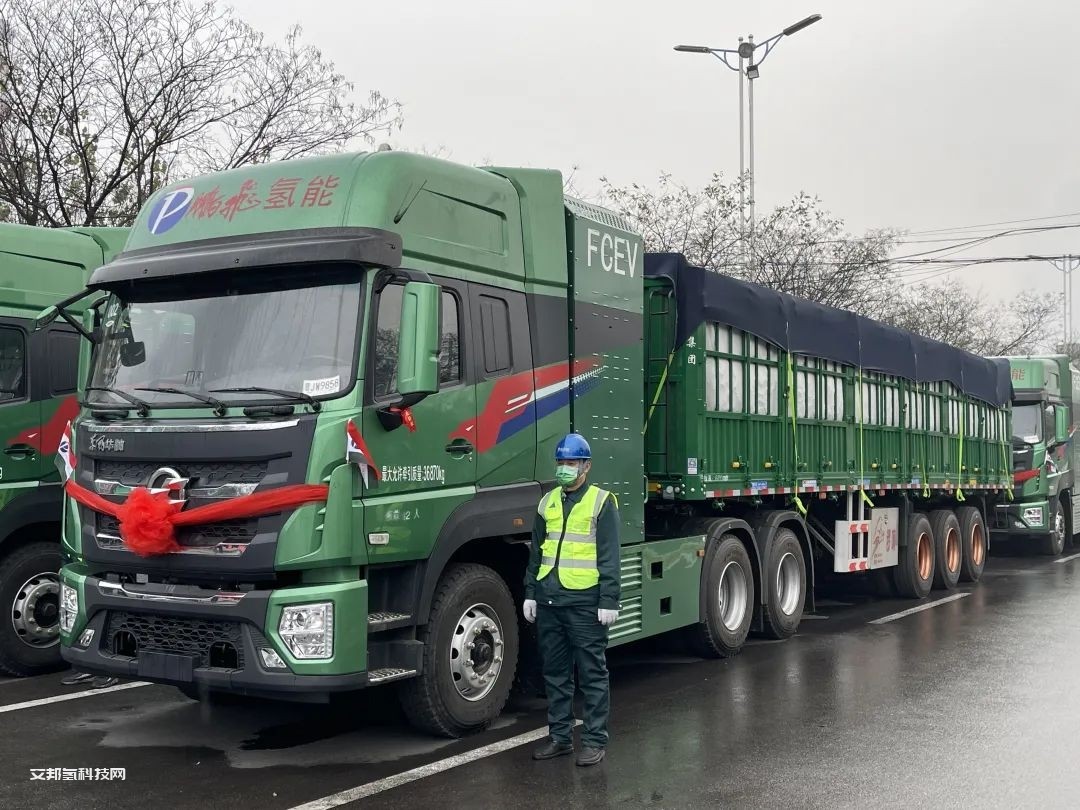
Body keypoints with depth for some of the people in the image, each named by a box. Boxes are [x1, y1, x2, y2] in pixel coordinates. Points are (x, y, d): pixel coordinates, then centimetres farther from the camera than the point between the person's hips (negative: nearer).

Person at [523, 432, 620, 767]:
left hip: (584, 601, -6)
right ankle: (560, 736, 22)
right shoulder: (548, 502, 13)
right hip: (549, 600, 6)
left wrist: (609, 601, -12)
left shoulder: (601, 502, -3)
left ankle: (594, 741, 9)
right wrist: (530, 593, 13)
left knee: (592, 674, 2)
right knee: (554, 672, 12)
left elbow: (609, 558, -7)